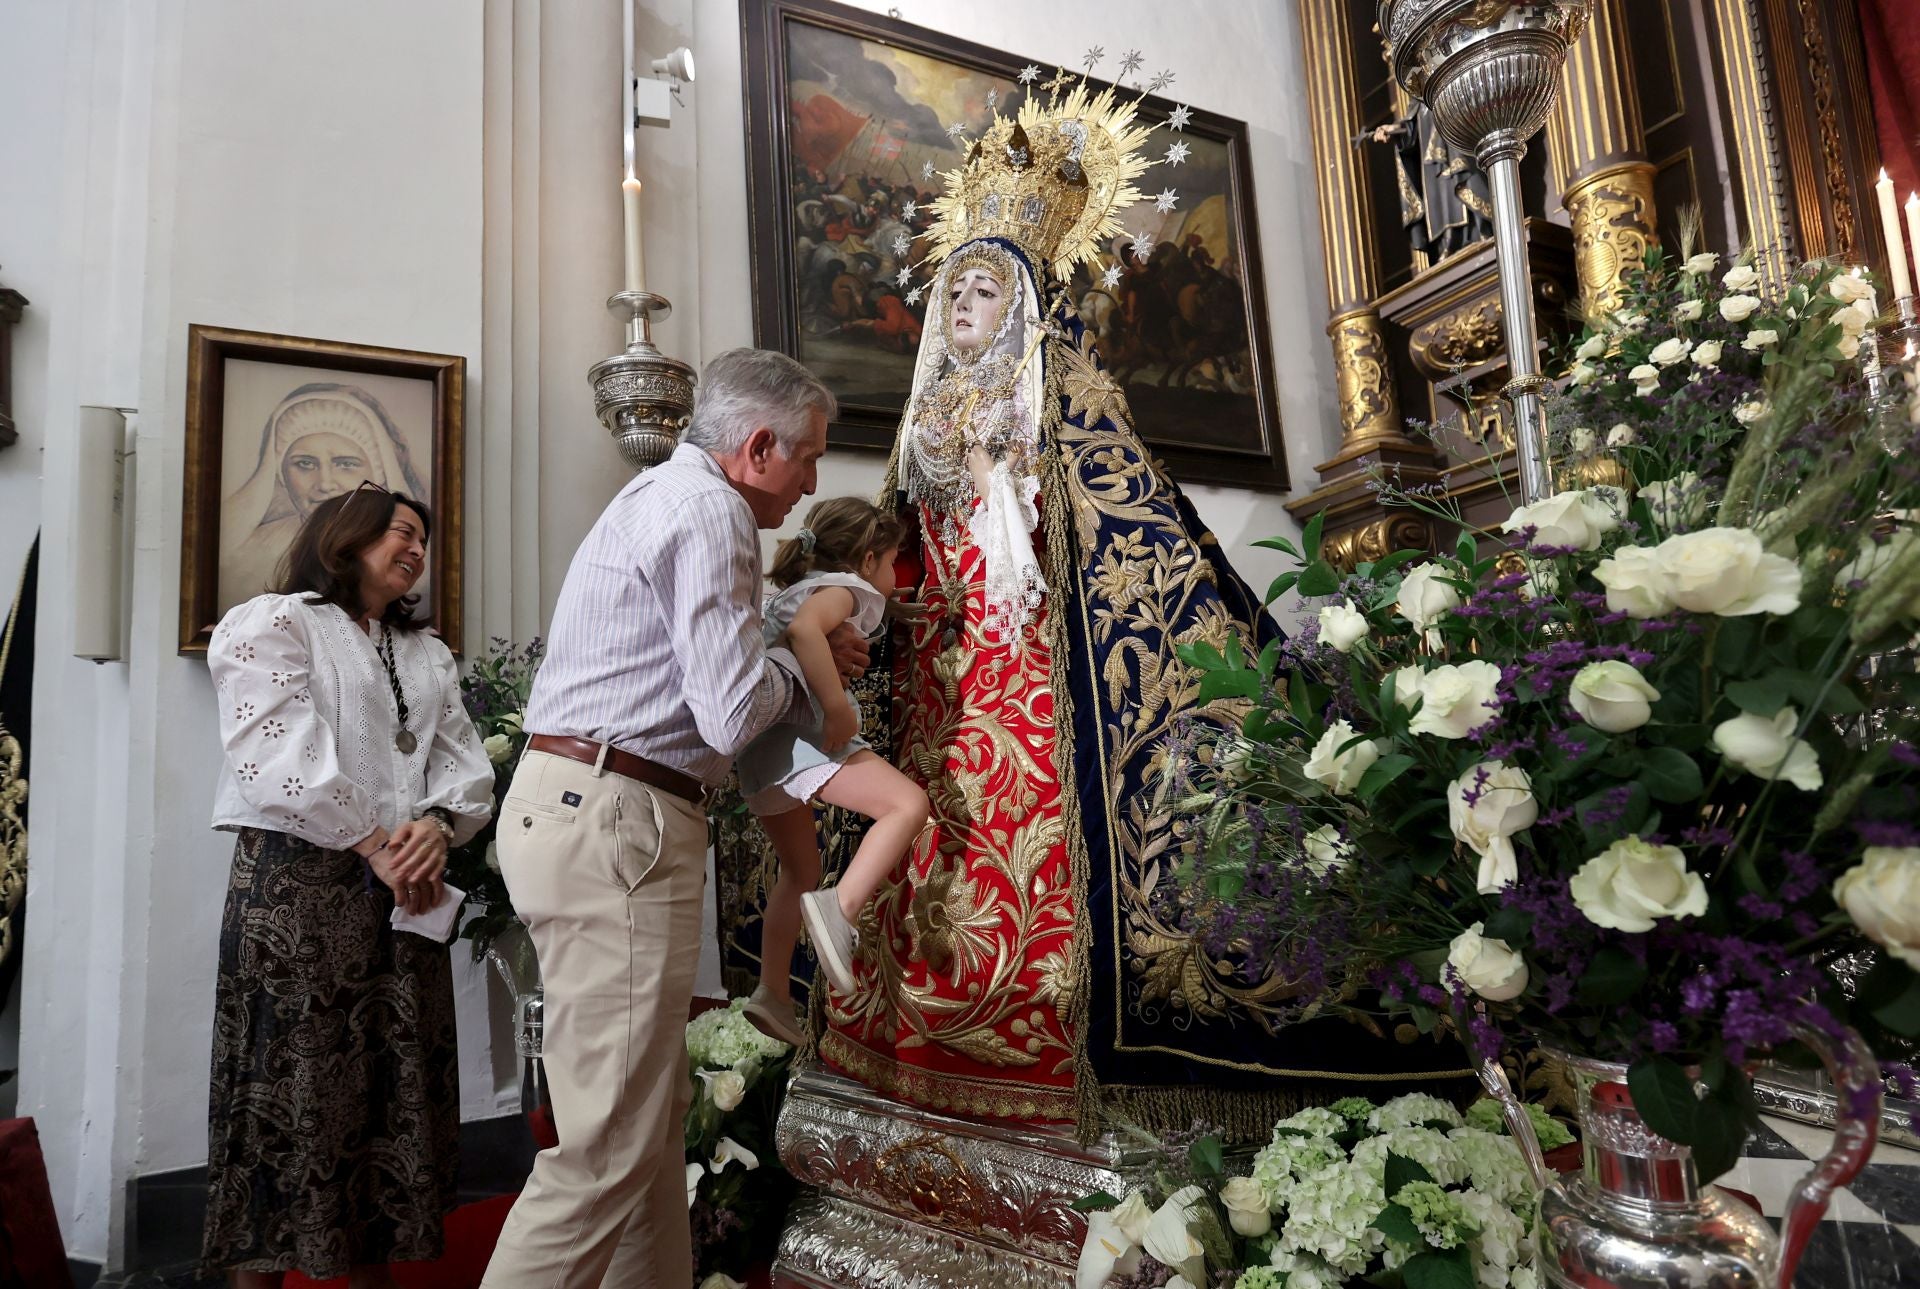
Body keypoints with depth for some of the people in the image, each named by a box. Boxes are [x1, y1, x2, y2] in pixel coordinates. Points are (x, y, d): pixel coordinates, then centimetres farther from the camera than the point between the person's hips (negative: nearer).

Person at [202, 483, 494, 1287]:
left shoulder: (429, 655, 21)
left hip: (405, 889, 6)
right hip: (298, 882, -5)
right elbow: (282, 753, -12)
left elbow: (465, 763, 10)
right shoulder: (270, 624, 3)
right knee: (292, 1081, -2)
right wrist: (375, 845, -16)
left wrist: (439, 825, -11)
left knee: (394, 1084, 7)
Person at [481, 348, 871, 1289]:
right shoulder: (709, 511, -11)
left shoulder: (662, 496, 22)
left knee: (652, 1108, 15)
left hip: (568, 804, 11)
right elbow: (732, 715, -17)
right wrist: (794, 668, 3)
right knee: (612, 1141, -6)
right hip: (611, 821, -11)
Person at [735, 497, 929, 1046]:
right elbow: (805, 628, -23)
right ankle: (840, 907, -30)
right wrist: (839, 708, -24)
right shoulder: (843, 587, -1)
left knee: (801, 869, 20)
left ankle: (772, 993, 24)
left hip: (761, 747, 10)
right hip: (801, 732, -10)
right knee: (908, 803, -17)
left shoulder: (791, 589, 26)